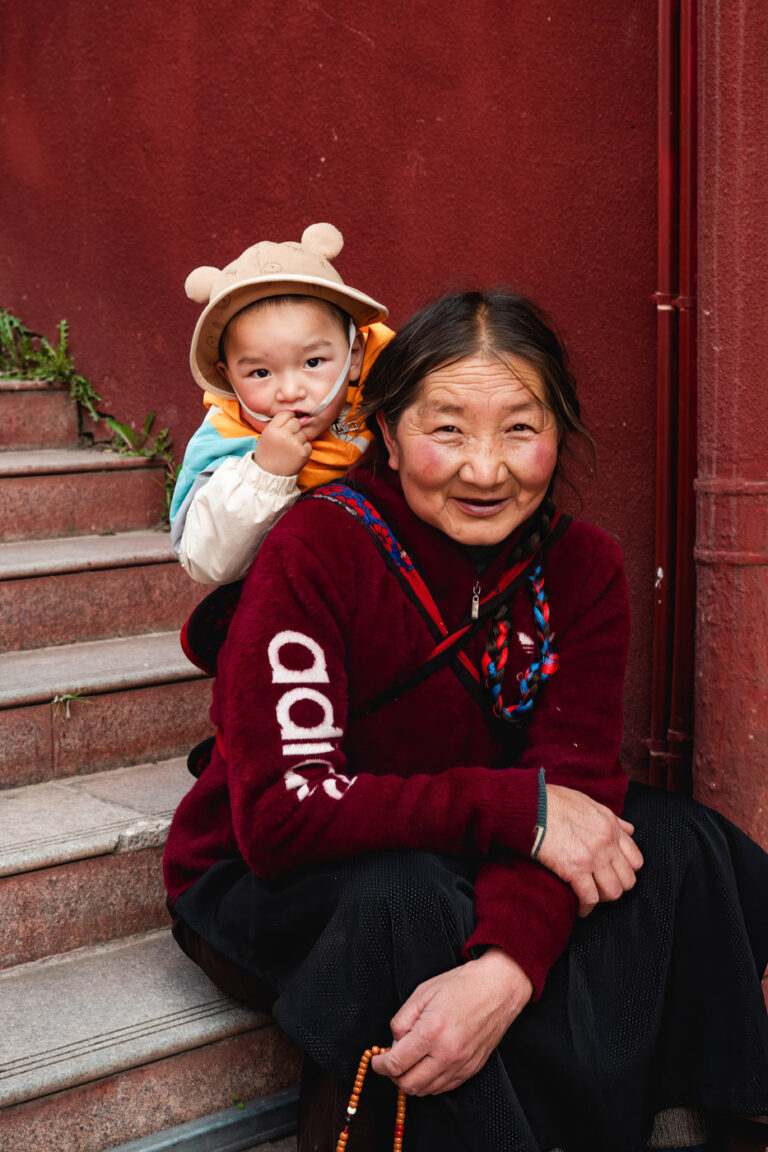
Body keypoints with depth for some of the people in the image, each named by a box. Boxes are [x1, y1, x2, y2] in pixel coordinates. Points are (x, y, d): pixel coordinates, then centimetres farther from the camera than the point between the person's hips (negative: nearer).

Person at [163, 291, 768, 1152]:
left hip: (463, 867, 5)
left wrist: (507, 966, -38)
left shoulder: (582, 568, -7)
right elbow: (277, 815, -27)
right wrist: (517, 807, -31)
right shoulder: (315, 551, -21)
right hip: (268, 886, -4)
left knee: (674, 842, -18)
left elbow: (572, 782, -19)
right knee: (411, 900, -36)